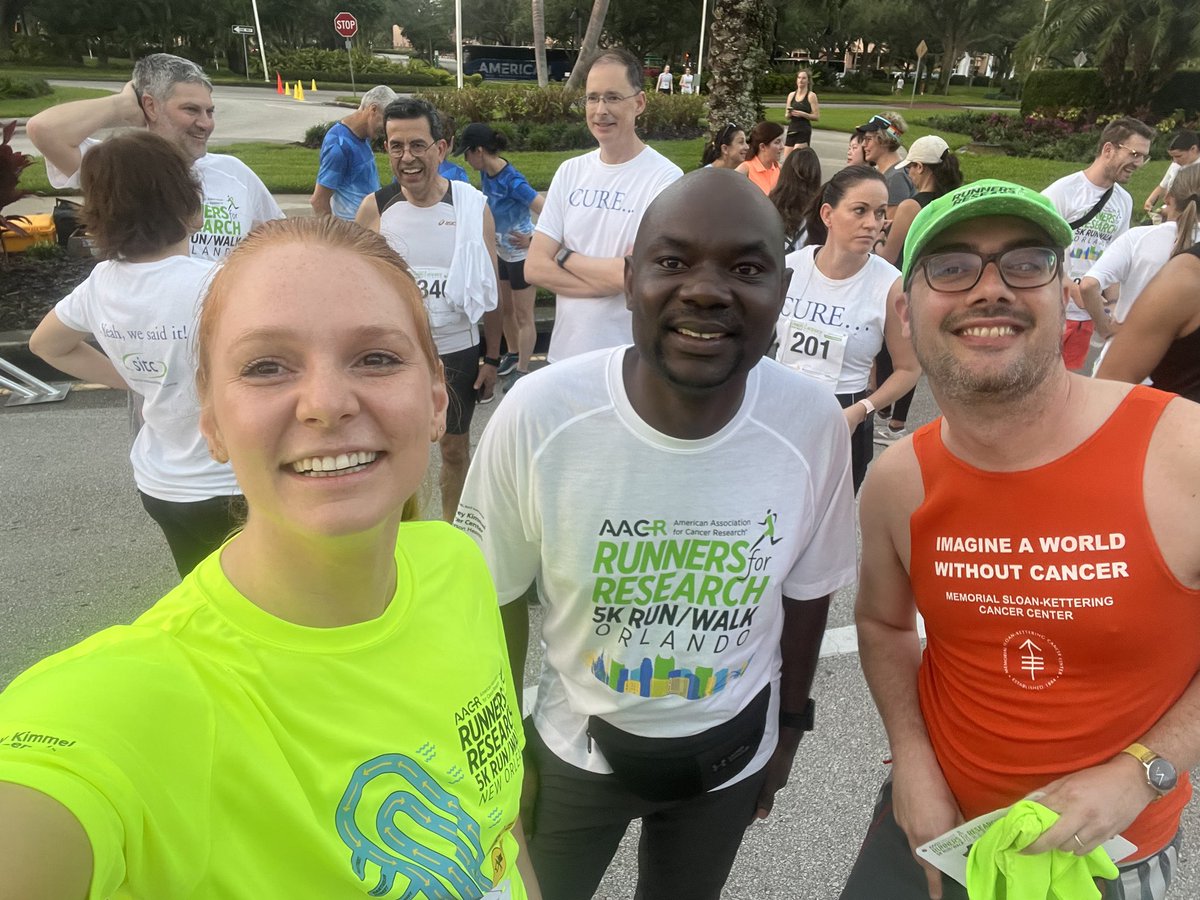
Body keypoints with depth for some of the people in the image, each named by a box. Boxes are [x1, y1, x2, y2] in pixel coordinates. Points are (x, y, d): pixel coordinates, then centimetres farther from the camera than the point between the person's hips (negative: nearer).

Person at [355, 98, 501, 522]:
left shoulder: (473, 207, -6)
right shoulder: (374, 209, -5)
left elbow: (489, 288, 0)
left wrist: (492, 357, 0)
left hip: (457, 352, 0)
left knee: (455, 447, 13)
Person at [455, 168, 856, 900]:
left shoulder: (814, 423, -20)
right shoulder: (537, 415, -27)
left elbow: (807, 590, -2)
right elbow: (498, 600, -10)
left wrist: (790, 724, 9)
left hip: (733, 748, 2)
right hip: (576, 743, -1)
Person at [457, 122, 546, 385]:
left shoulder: (512, 181, -26)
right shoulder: (486, 174, -3)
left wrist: (533, 240, -21)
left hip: (521, 254, -8)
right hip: (501, 251, 8)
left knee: (523, 314, 3)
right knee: (504, 308, 20)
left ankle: (523, 371, 13)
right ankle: (512, 355, 39)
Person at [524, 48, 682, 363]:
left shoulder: (665, 178, -12)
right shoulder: (569, 172, 3)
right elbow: (534, 268, -2)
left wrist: (564, 256, -6)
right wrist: (608, 280, -13)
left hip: (634, 359, -4)